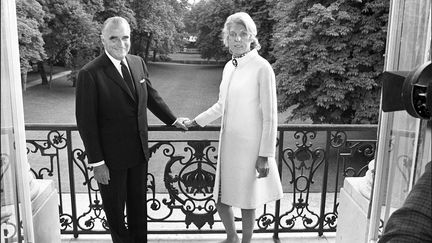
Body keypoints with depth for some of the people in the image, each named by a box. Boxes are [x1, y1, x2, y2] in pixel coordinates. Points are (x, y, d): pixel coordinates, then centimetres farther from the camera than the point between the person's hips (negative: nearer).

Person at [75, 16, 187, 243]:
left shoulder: (138, 63, 1)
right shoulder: (90, 73, -17)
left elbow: (151, 96, 16)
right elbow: (86, 122, -16)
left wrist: (172, 120, 20)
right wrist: (96, 163, -16)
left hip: (139, 152, 5)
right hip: (111, 157, -5)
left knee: (138, 206, 21)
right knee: (115, 210, 15)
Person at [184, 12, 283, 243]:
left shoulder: (262, 68, -14)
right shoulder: (229, 67, 7)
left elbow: (269, 116, -13)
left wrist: (265, 155, -14)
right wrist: (196, 121, 20)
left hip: (250, 148, -6)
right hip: (228, 145, 7)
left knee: (246, 202, 9)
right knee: (220, 198, 15)